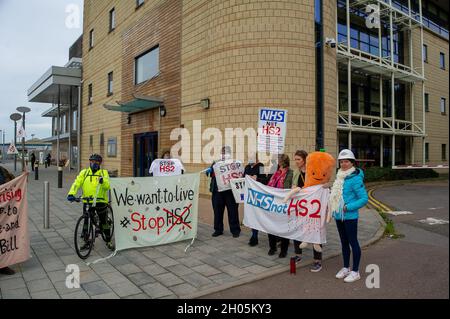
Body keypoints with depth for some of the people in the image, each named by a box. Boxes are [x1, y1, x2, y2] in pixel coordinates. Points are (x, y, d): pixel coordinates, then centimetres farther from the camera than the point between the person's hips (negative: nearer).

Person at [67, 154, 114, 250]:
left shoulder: (104, 173, 4)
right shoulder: (84, 172, 10)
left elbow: (107, 186, -9)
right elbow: (76, 183, -2)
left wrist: (103, 181, -31)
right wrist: (71, 194, -18)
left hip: (100, 201, -2)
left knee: (103, 222, 4)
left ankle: (108, 241, 19)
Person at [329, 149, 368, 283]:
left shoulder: (355, 178, -15)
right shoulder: (340, 176, 8)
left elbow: (364, 198, -17)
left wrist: (348, 207, -20)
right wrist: (334, 209, 8)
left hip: (349, 216, -8)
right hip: (339, 216, 8)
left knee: (353, 242, 4)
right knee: (344, 242, 17)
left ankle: (355, 271, 17)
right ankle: (346, 268, 31)